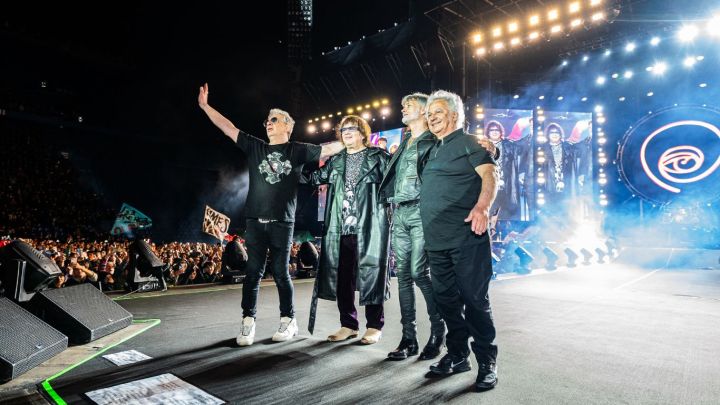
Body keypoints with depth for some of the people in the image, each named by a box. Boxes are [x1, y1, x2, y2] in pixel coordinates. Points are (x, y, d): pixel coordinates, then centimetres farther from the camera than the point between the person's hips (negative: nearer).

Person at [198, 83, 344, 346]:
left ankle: (288, 321, 17)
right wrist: (205, 105, 7)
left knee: (280, 272, 3)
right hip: (255, 220, 2)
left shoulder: (298, 151, 6)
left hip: (282, 221, -2)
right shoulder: (255, 147, 12)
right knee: (253, 271, 3)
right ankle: (248, 322, 12)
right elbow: (228, 128, 10)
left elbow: (328, 149, 7)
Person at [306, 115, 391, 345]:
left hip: (369, 227, -4)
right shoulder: (335, 161, 19)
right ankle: (348, 324, 19)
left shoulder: (378, 156, 7)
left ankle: (374, 326, 11)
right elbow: (314, 178, 21)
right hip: (340, 228, 5)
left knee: (370, 274, -1)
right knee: (341, 276, 6)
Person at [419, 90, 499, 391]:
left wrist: (483, 206, -28)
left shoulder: (467, 142, 1)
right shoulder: (434, 151, 23)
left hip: (466, 236, -8)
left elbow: (489, 175, -12)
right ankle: (457, 355, 26)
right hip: (436, 240, 8)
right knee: (446, 298, 12)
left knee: (474, 299, -2)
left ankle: (487, 363, 12)